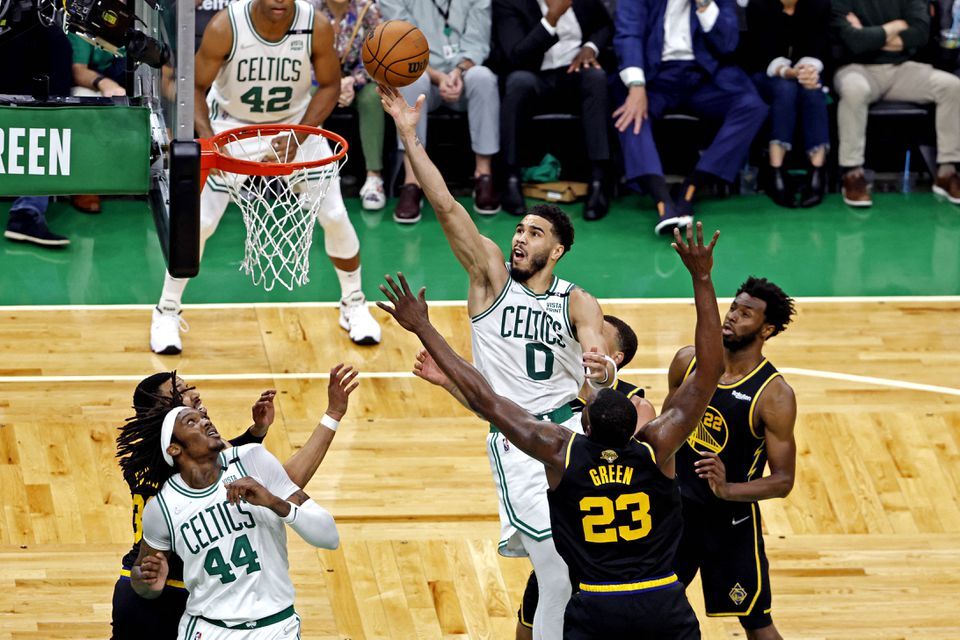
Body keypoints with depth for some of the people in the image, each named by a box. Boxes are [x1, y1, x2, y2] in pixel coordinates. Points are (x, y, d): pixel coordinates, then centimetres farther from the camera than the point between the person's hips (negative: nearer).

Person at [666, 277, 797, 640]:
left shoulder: (774, 395, -18)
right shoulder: (689, 361, -5)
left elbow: (783, 481, -17)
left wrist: (728, 490, -33)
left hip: (731, 520, -4)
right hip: (676, 506, 4)